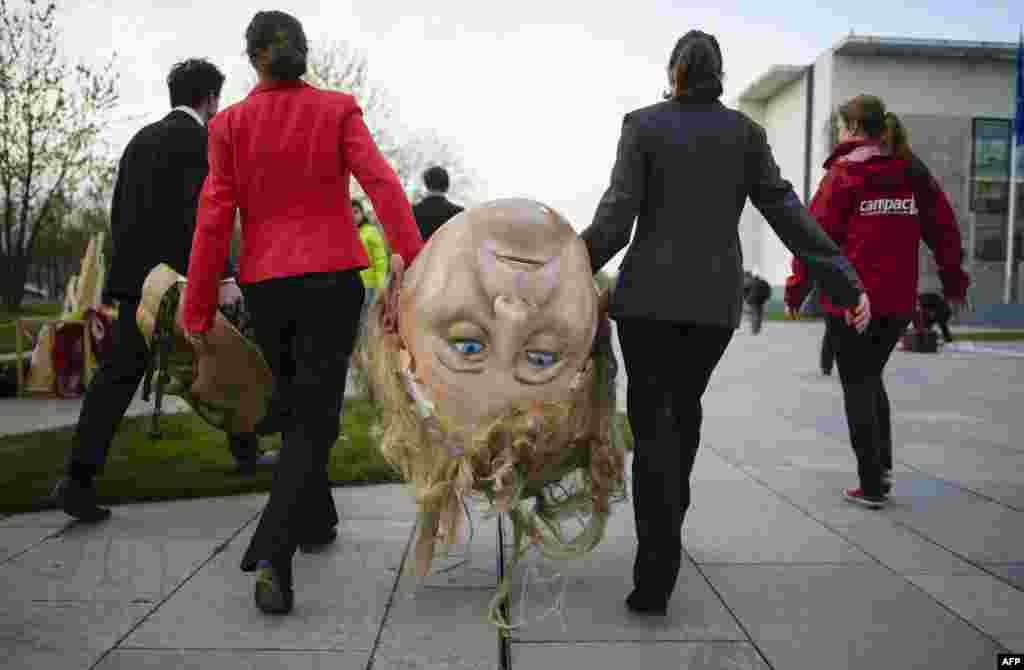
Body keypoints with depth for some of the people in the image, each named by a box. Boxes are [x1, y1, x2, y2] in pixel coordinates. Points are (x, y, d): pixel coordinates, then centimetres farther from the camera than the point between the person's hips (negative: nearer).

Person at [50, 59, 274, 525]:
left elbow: (118, 214, 19)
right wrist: (223, 276, -22)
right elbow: (201, 210, -20)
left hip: (138, 276, 7)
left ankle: (79, 478, -6)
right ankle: (246, 451, 24)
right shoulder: (201, 139, -6)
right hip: (185, 277, -6)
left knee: (118, 373, 3)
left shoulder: (140, 139, 17)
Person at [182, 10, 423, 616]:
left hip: (265, 285, 2)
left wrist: (199, 312, 1)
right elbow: (382, 185, -12)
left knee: (295, 405, 21)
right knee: (314, 419, -2)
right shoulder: (337, 110, 1)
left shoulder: (231, 124, 3)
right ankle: (272, 557, -18)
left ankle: (316, 522, 35)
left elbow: (214, 219, -2)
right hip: (331, 277, -2)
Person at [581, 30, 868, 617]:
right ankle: (667, 523, 36)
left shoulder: (643, 125, -1)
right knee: (685, 406, 21)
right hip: (717, 298, 3)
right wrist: (846, 282, 2)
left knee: (652, 419, 1)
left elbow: (616, 218, -9)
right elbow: (787, 212, -1)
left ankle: (657, 570, -9)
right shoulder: (744, 131, 5)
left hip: (650, 293, -2)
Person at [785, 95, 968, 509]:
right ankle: (883, 466, 22)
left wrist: (797, 287, -1)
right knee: (872, 377, 23)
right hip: (898, 301, 5)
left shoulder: (844, 173, -6)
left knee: (858, 386, 4)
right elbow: (944, 228, 11)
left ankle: (871, 486, 8)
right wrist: (954, 280, 21)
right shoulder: (913, 173, 9)